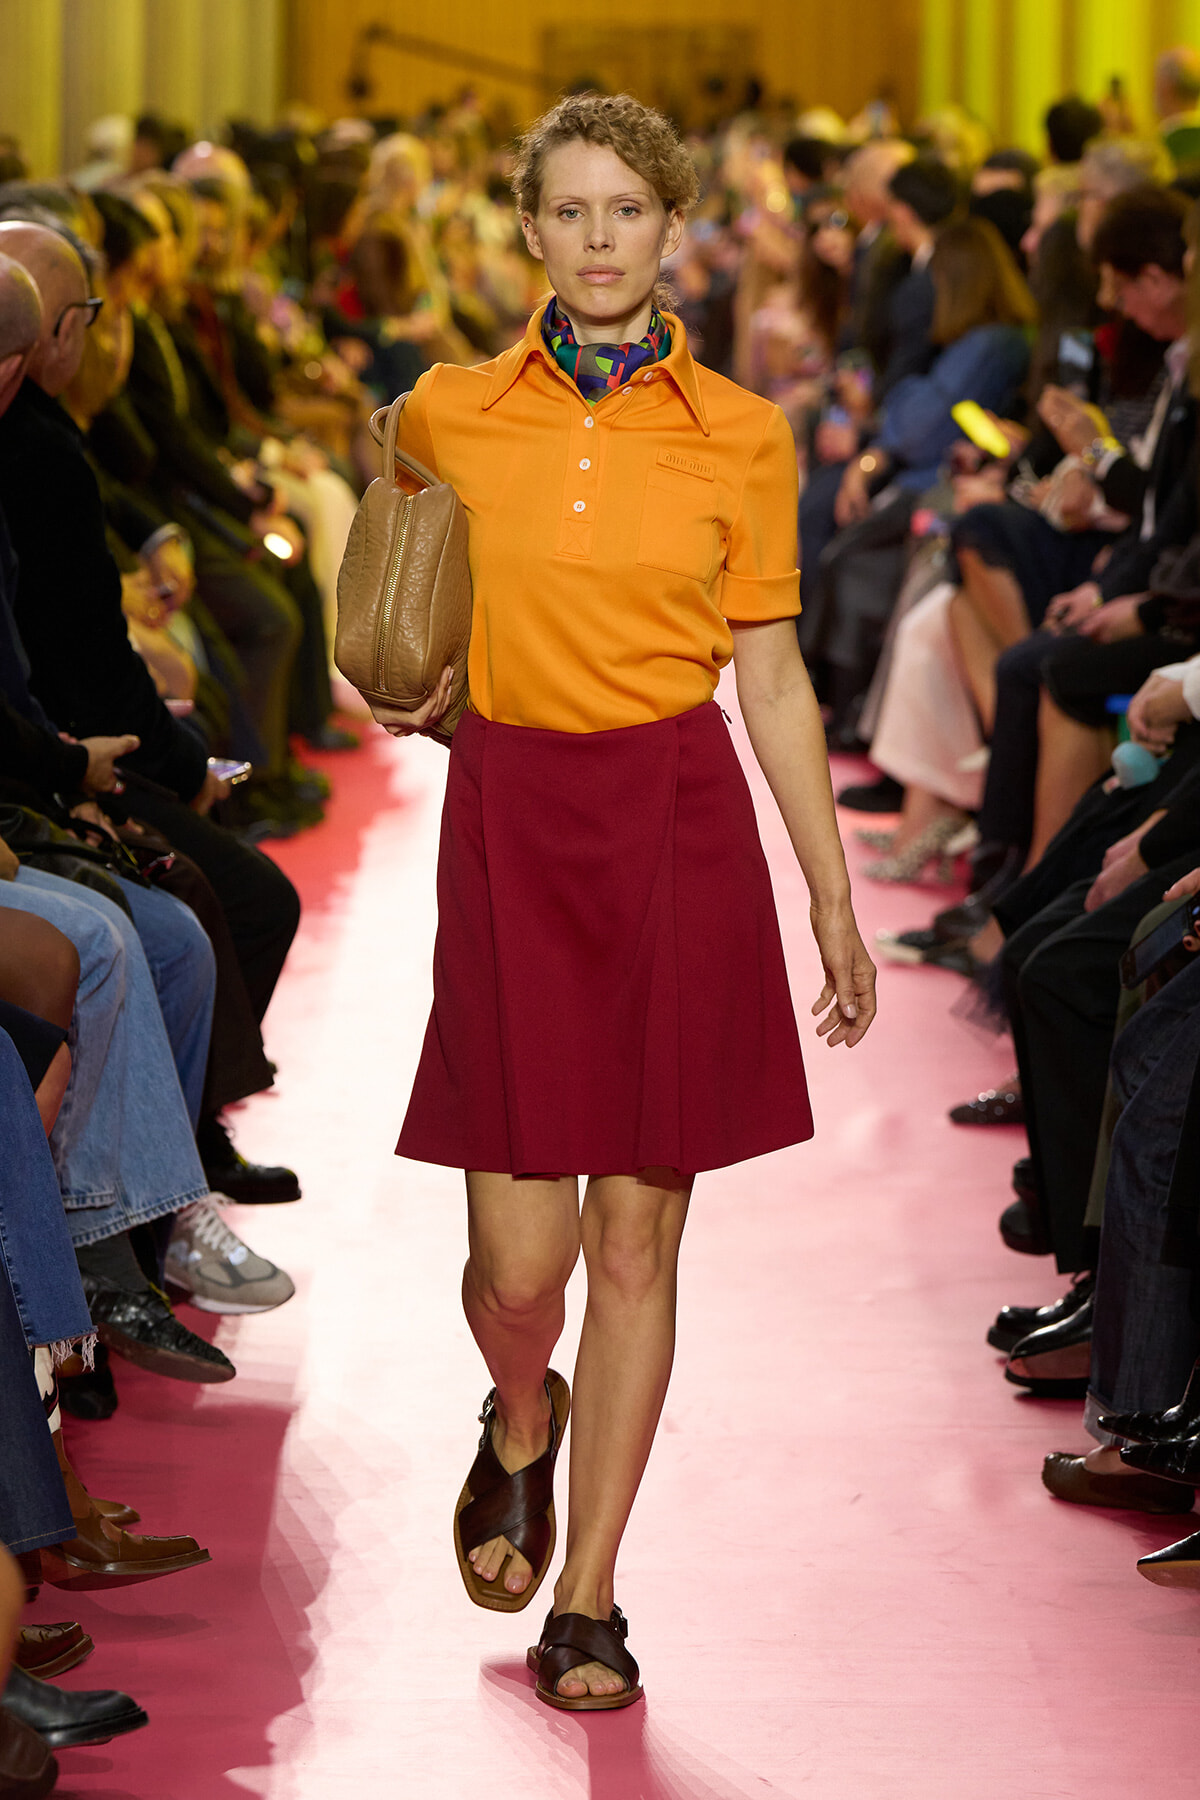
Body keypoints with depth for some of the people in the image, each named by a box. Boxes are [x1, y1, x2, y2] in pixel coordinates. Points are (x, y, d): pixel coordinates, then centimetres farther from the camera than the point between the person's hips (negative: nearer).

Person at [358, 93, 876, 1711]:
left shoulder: (742, 438, 2)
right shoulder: (445, 417, 3)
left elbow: (773, 678, 6)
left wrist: (835, 899, 5)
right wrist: (411, 700, 9)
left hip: (680, 824, 0)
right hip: (511, 822, 0)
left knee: (636, 1241, 2)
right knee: (520, 1254, -4)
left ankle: (587, 1601, 15)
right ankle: (520, 1428, 32)